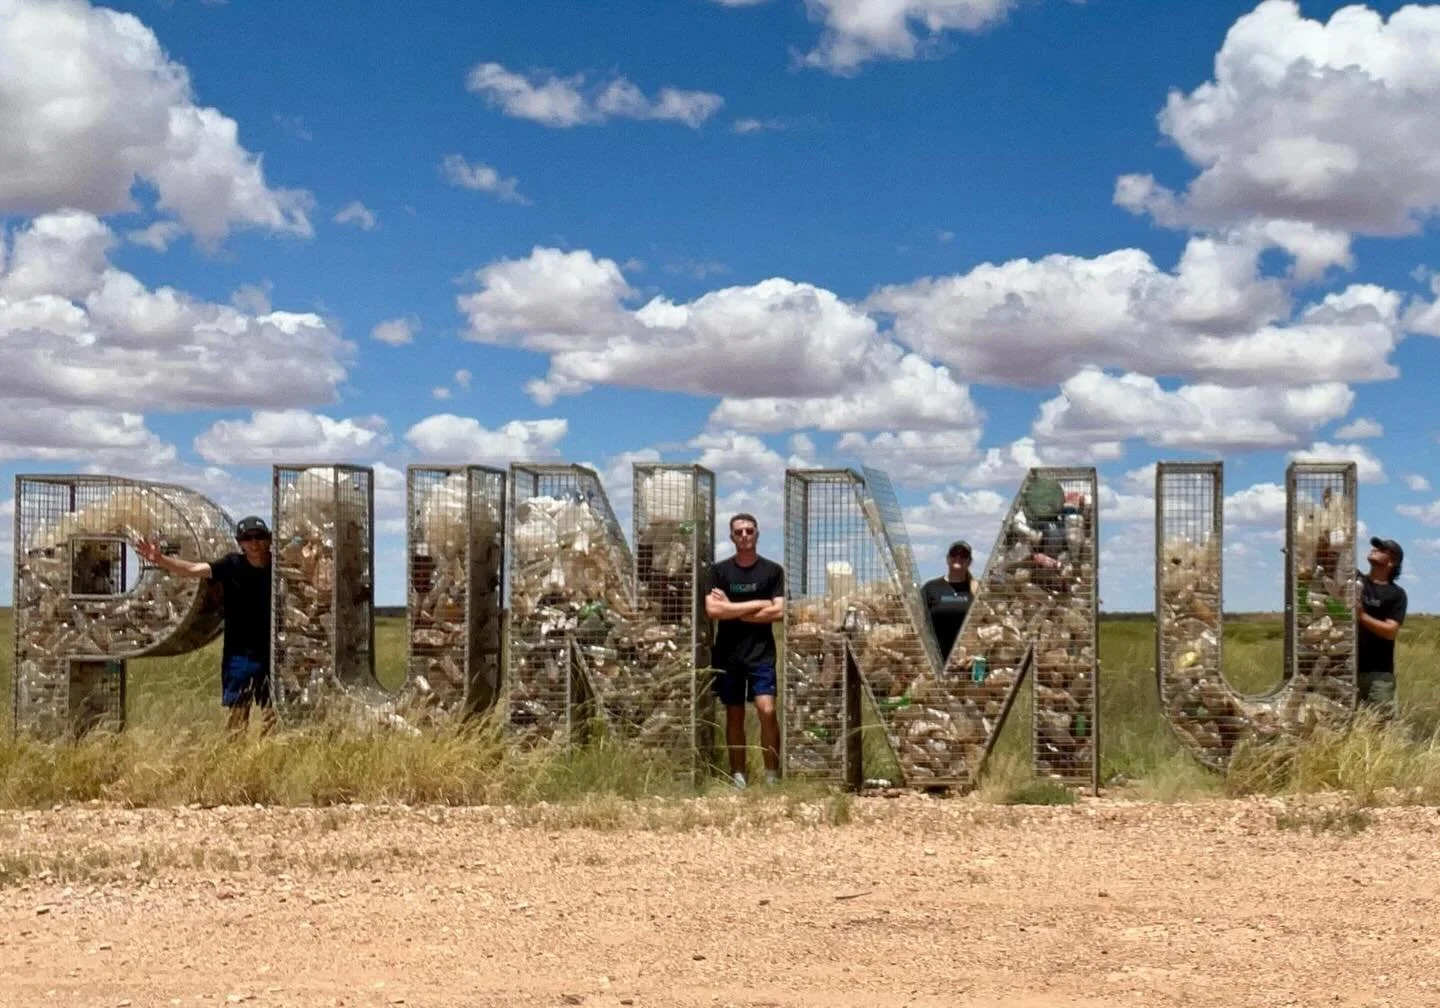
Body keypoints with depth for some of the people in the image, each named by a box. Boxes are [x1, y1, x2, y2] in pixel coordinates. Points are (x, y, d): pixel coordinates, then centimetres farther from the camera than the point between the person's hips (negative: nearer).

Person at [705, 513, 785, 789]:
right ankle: (738, 776, 14)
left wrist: (733, 611, -8)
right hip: (728, 653, 2)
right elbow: (712, 610, -10)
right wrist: (757, 604, -9)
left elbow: (778, 611, -7)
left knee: (767, 710, -14)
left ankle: (772, 775, -6)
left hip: (761, 653, -1)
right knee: (734, 715, 8)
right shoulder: (720, 571, 3)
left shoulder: (772, 570, 2)